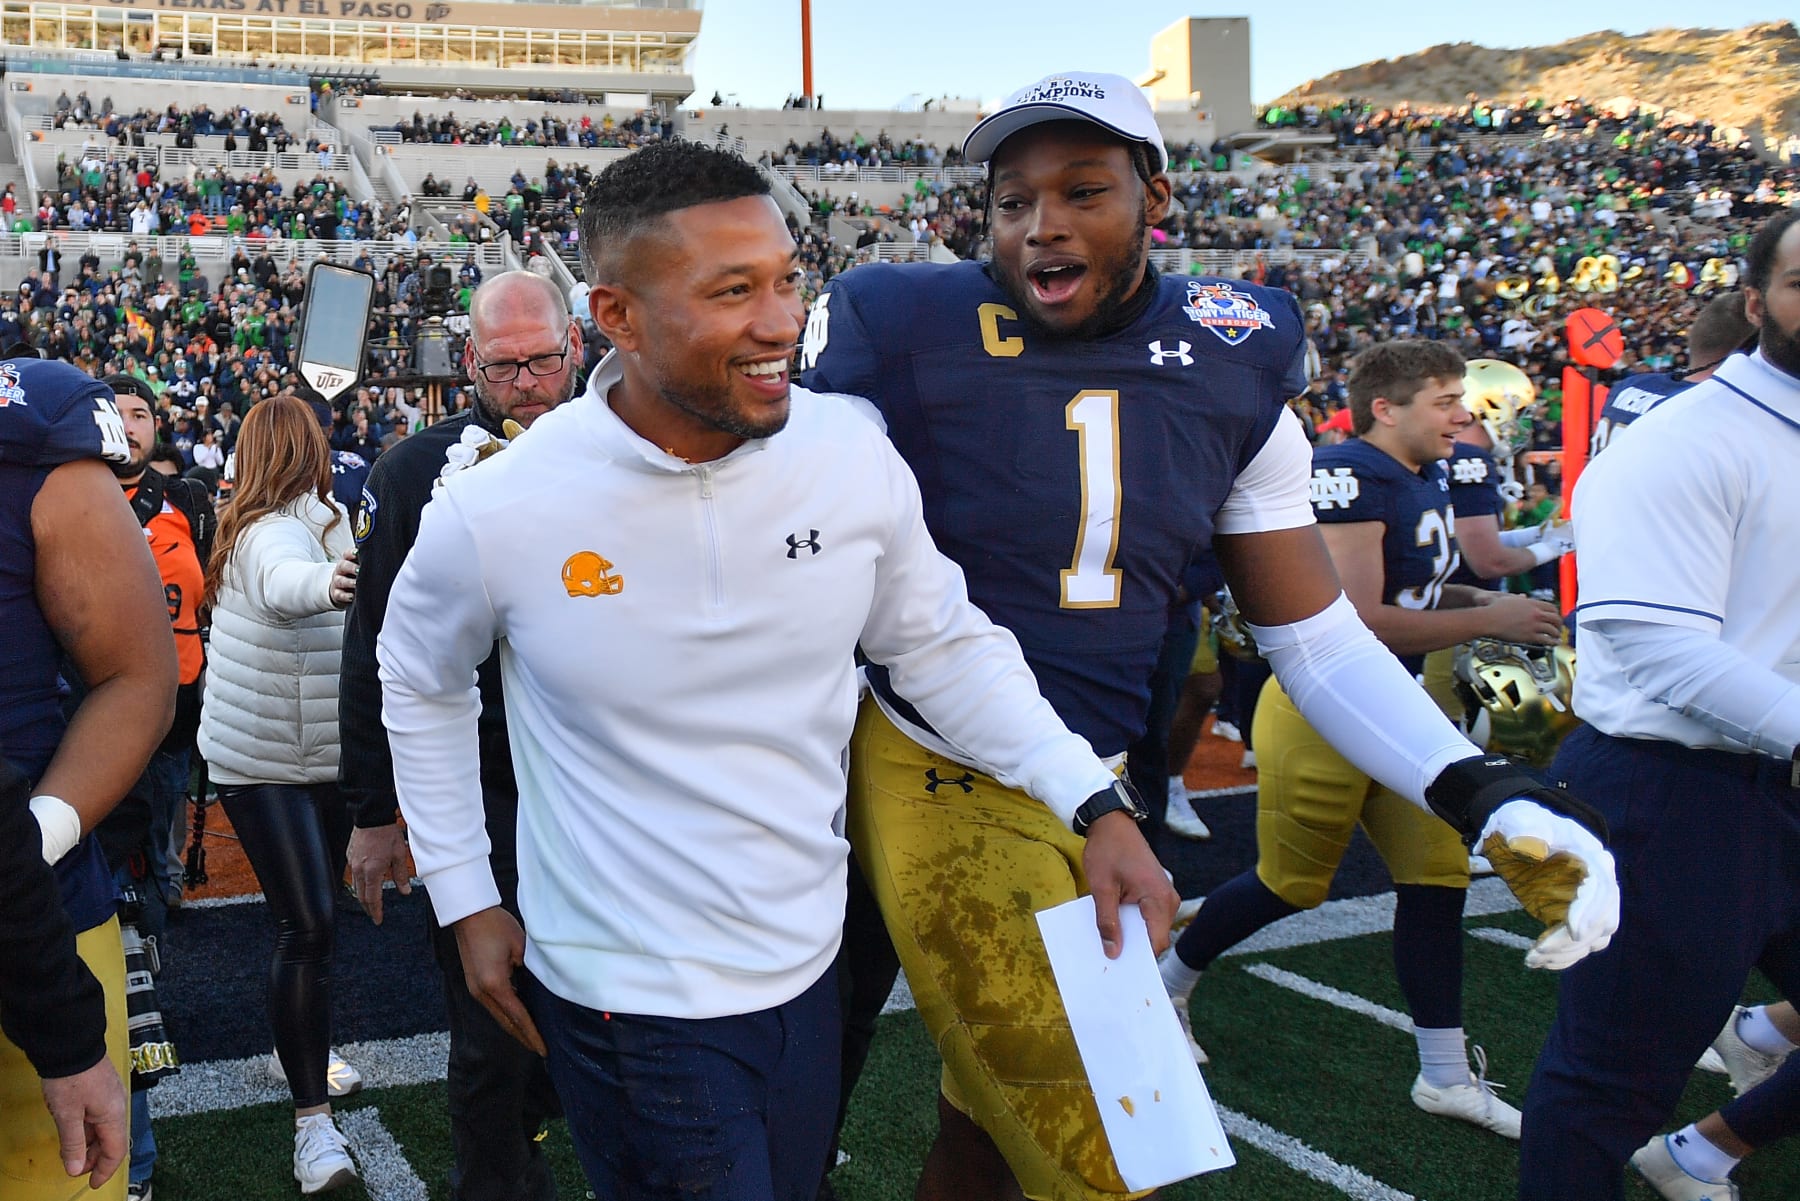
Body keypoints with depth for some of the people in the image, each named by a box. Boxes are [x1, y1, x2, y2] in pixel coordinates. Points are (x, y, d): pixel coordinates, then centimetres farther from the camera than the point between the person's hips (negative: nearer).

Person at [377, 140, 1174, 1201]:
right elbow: (421, 683, 4)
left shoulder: (853, 451, -11)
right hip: (627, 996, -3)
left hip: (807, 965, 4)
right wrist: (465, 899, 5)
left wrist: (1096, 801, -7)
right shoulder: (496, 515, -17)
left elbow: (943, 643, 2)